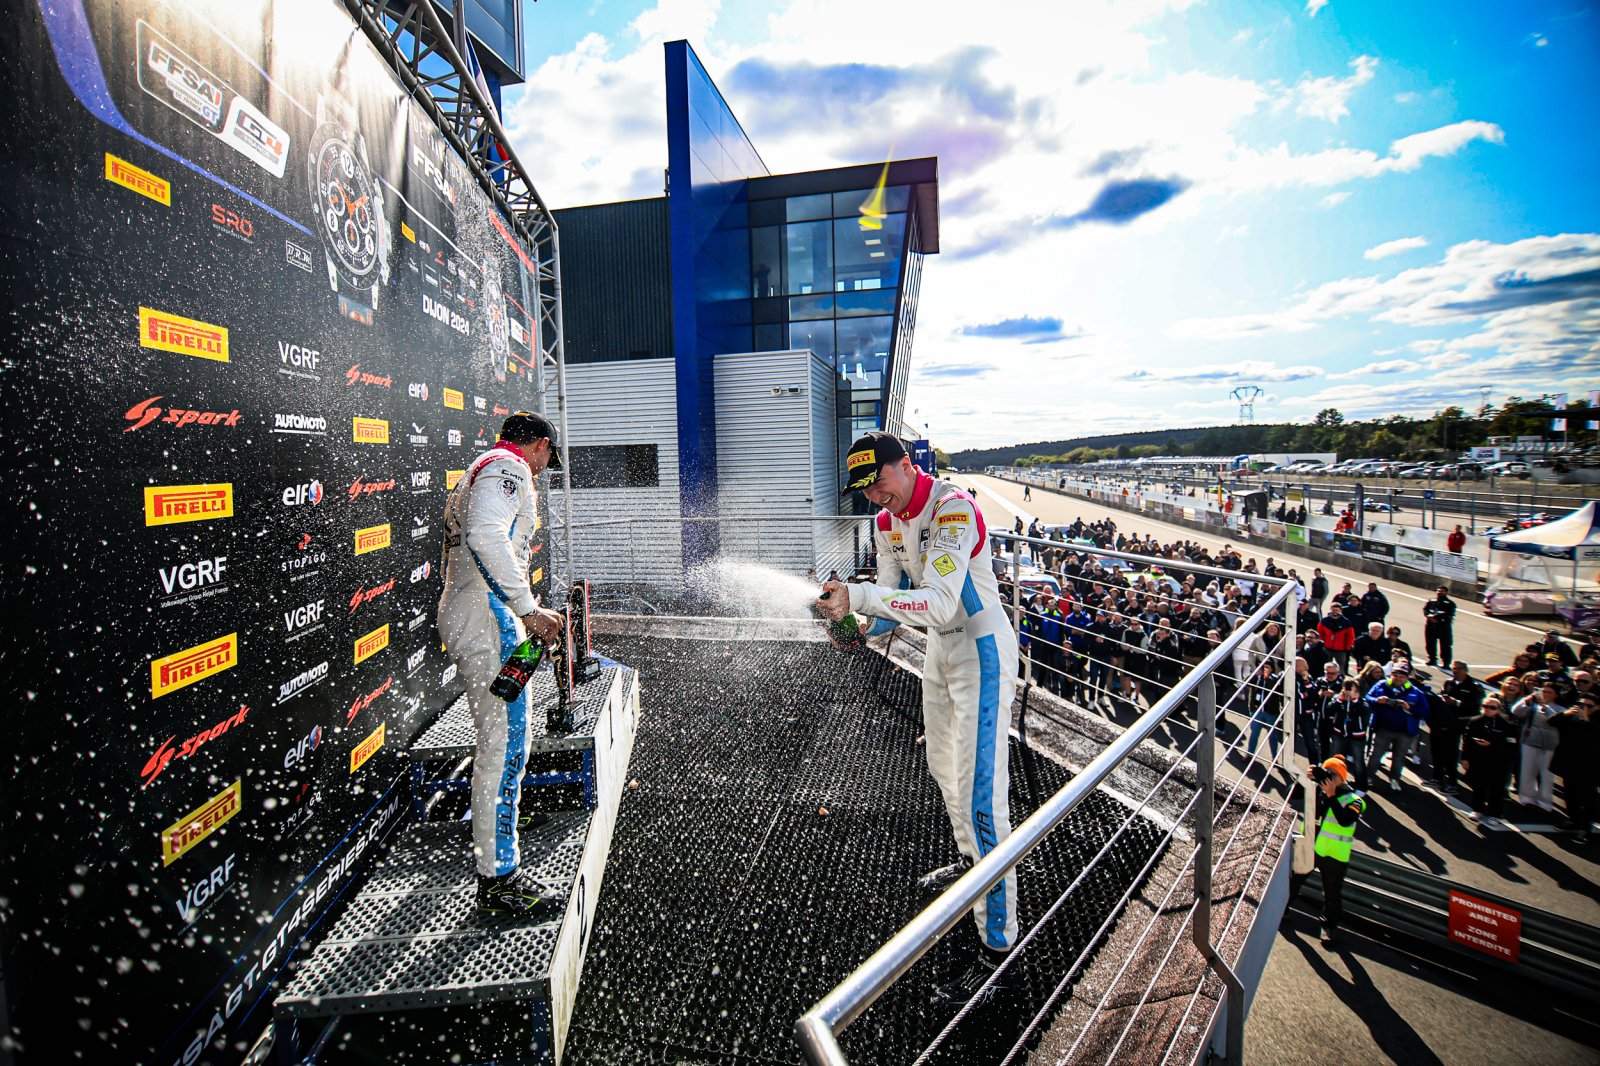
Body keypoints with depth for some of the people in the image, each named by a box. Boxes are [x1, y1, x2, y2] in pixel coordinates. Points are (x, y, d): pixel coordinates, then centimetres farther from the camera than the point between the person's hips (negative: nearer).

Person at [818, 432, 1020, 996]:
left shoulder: (953, 510, -26)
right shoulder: (887, 523, 1)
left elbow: (939, 604, -37)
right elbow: (892, 600, 1)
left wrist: (857, 596, -44)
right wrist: (860, 626, -19)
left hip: (981, 649, -9)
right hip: (938, 647, 9)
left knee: (979, 792, -11)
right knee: (943, 767, 24)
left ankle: (997, 943, 2)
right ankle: (972, 863, 49)